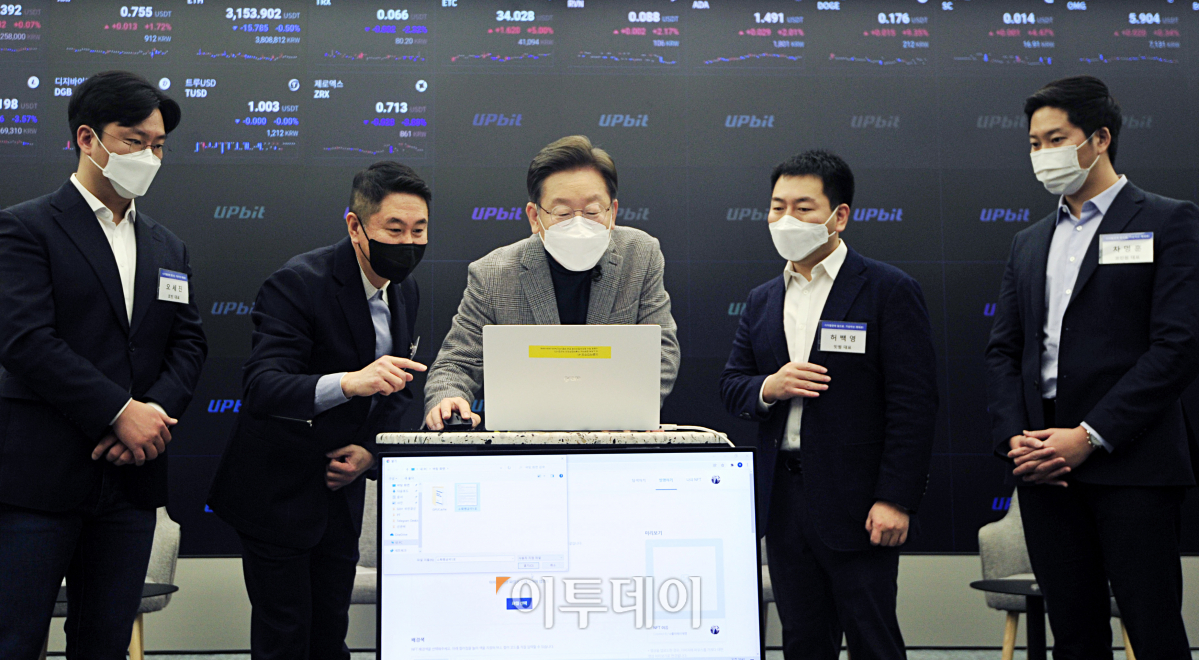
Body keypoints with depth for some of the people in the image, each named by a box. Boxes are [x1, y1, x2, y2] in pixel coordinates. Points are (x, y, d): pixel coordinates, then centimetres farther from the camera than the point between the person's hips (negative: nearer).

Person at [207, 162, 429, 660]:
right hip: (278, 496, -7)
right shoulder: (298, 283, -21)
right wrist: (348, 382, -48)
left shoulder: (405, 292, 3)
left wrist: (370, 448, -4)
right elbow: (260, 388, -32)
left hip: (340, 489, 7)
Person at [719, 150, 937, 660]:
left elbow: (912, 404, -10)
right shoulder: (763, 301, 14)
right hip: (783, 500, 6)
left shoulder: (889, 290, -5)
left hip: (855, 503, -5)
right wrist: (768, 388, -9)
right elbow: (730, 386, 14)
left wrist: (895, 500, -16)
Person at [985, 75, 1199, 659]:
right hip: (1045, 467, 5)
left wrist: (1090, 436, -15)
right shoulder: (1030, 243, 19)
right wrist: (1013, 438, -3)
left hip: (1132, 463, -5)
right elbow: (1002, 350, 15)